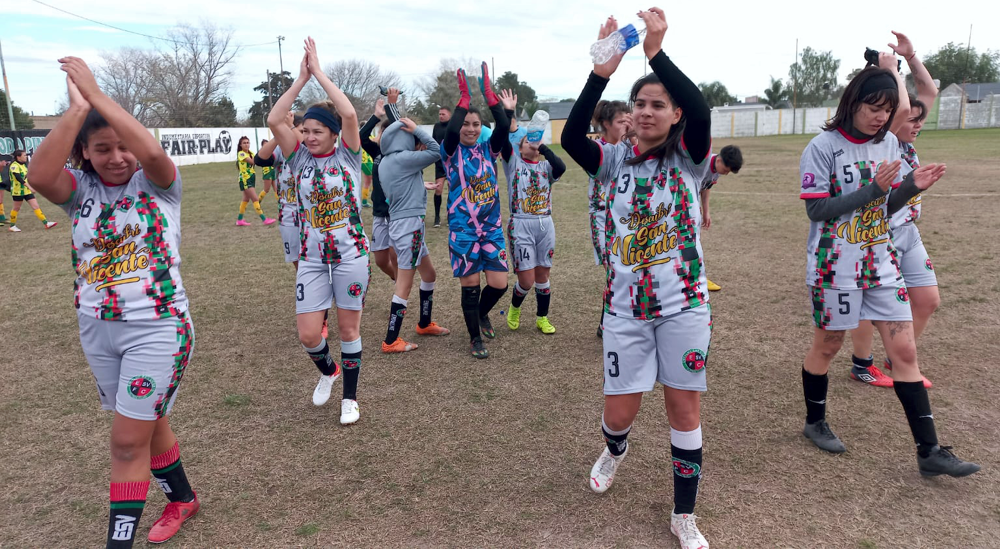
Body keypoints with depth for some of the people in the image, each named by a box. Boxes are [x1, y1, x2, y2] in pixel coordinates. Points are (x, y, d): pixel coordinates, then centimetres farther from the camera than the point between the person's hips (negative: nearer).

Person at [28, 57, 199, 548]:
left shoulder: (156, 183, -7)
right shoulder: (80, 189, 1)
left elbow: (153, 152, -31)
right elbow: (39, 175, -22)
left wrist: (97, 95, -23)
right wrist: (76, 107, -23)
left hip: (157, 327, -5)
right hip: (97, 329, 5)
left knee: (128, 439, -4)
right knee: (145, 423, 20)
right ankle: (181, 499, 41)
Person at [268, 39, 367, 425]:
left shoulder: (347, 154, -3)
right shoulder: (299, 157, 3)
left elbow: (350, 114, -20)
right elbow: (274, 121, -11)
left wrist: (319, 72, -13)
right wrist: (301, 77, -10)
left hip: (351, 255, -2)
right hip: (311, 258, 2)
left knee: (349, 327, 7)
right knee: (308, 335, 0)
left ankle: (350, 397, 24)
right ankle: (327, 371, 34)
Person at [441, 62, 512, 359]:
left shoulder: (488, 150, 6)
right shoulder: (451, 152, -2)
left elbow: (504, 126, -11)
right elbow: (450, 131, -24)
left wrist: (488, 93, -18)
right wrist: (464, 97, -24)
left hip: (492, 227, 3)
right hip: (462, 230, -3)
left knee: (499, 283, 1)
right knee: (470, 285, 3)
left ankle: (481, 313, 34)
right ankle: (475, 338, 21)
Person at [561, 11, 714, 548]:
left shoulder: (688, 158, -3)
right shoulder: (614, 161, 1)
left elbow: (700, 111, -24)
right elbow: (571, 137, -18)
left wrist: (656, 53, -29)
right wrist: (601, 73, -27)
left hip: (683, 303, -1)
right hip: (625, 305, 1)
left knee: (684, 406, 6)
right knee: (620, 411, 7)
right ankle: (614, 450, 46)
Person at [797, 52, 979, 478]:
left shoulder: (888, 143, 6)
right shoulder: (822, 148, -12)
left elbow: (886, 207, 11)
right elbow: (817, 210, -17)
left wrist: (911, 186, -8)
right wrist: (872, 189, -24)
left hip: (881, 263, 6)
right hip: (835, 267, -5)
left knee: (904, 351, 4)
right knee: (827, 346, 10)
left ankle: (929, 451, 11)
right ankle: (815, 422, 32)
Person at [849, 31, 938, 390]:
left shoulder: (904, 142, 6)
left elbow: (929, 91, 13)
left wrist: (910, 55, 4)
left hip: (908, 233, 9)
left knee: (928, 301, 13)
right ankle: (862, 366, 21)